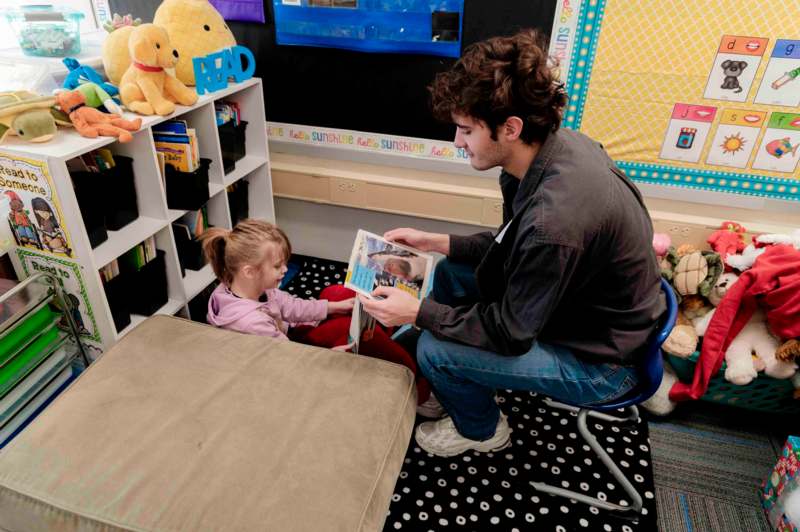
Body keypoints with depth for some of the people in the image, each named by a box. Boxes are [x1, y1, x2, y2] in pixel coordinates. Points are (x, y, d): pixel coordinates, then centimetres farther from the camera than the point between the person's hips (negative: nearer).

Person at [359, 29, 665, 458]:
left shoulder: (554, 220, -38)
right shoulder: (556, 145, -10)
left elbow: (510, 334, -24)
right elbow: (513, 246, 4)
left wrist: (418, 313, -18)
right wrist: (437, 242, -2)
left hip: (598, 361, -8)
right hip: (579, 303, 9)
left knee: (433, 350, -12)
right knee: (451, 271, 10)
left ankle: (481, 430, 21)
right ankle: (461, 386, 30)